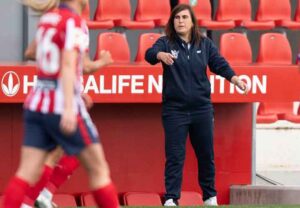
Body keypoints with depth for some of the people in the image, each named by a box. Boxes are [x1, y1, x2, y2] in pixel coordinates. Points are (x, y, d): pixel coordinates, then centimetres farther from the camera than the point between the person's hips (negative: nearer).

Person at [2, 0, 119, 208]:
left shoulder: (46, 18, 14)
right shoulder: (73, 22, -9)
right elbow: (68, 64, -21)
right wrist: (69, 108, -31)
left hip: (36, 103, 7)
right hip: (62, 106, -7)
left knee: (27, 173, -1)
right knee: (98, 169, 5)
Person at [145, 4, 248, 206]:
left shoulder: (205, 44, 5)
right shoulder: (166, 43, -4)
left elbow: (220, 64, -1)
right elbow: (150, 53, -22)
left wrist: (236, 79, -19)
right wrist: (160, 55, -47)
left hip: (202, 108, 3)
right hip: (175, 109, -3)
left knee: (206, 155, 11)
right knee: (175, 156, -4)